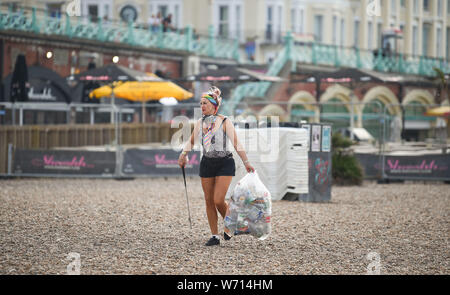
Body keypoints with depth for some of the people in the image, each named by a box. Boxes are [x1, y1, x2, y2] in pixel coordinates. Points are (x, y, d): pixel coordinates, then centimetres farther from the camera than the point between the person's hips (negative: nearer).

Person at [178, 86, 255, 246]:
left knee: (219, 200, -13)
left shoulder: (224, 122, -9)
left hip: (224, 164, -5)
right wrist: (184, 154, -1)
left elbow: (236, 144, -7)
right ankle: (215, 236, 13)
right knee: (209, 201, 4)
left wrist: (246, 162, -9)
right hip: (207, 163, 5)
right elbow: (191, 141, 16)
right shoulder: (200, 122, 5)